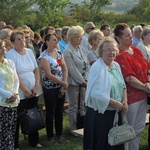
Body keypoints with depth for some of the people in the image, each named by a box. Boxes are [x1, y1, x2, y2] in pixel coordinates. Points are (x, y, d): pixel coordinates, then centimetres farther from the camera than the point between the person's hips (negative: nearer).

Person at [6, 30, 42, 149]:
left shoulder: (29, 52, 8)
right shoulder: (10, 54, -11)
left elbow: (36, 70, 10)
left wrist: (37, 86, -2)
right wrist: (26, 90, -14)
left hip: (33, 93, 6)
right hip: (20, 94, -5)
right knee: (17, 120, 3)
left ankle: (34, 141, 30)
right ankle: (15, 145, 17)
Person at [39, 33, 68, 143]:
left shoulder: (59, 53, 6)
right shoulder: (44, 56, -14)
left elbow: (65, 69, 4)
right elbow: (49, 75, -19)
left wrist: (64, 83, -8)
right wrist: (63, 83, -13)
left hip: (61, 87, 6)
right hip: (50, 88, -6)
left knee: (60, 111, 13)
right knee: (50, 112, 5)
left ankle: (59, 134, 25)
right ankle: (50, 136, 17)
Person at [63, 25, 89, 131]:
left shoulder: (82, 50, 10)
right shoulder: (68, 52, -12)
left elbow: (87, 65, 9)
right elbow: (72, 69, -17)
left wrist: (86, 79, -3)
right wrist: (82, 81, -16)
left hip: (83, 82, 7)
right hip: (73, 82, -7)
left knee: (82, 105, 15)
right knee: (73, 107, 3)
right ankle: (73, 128, 13)